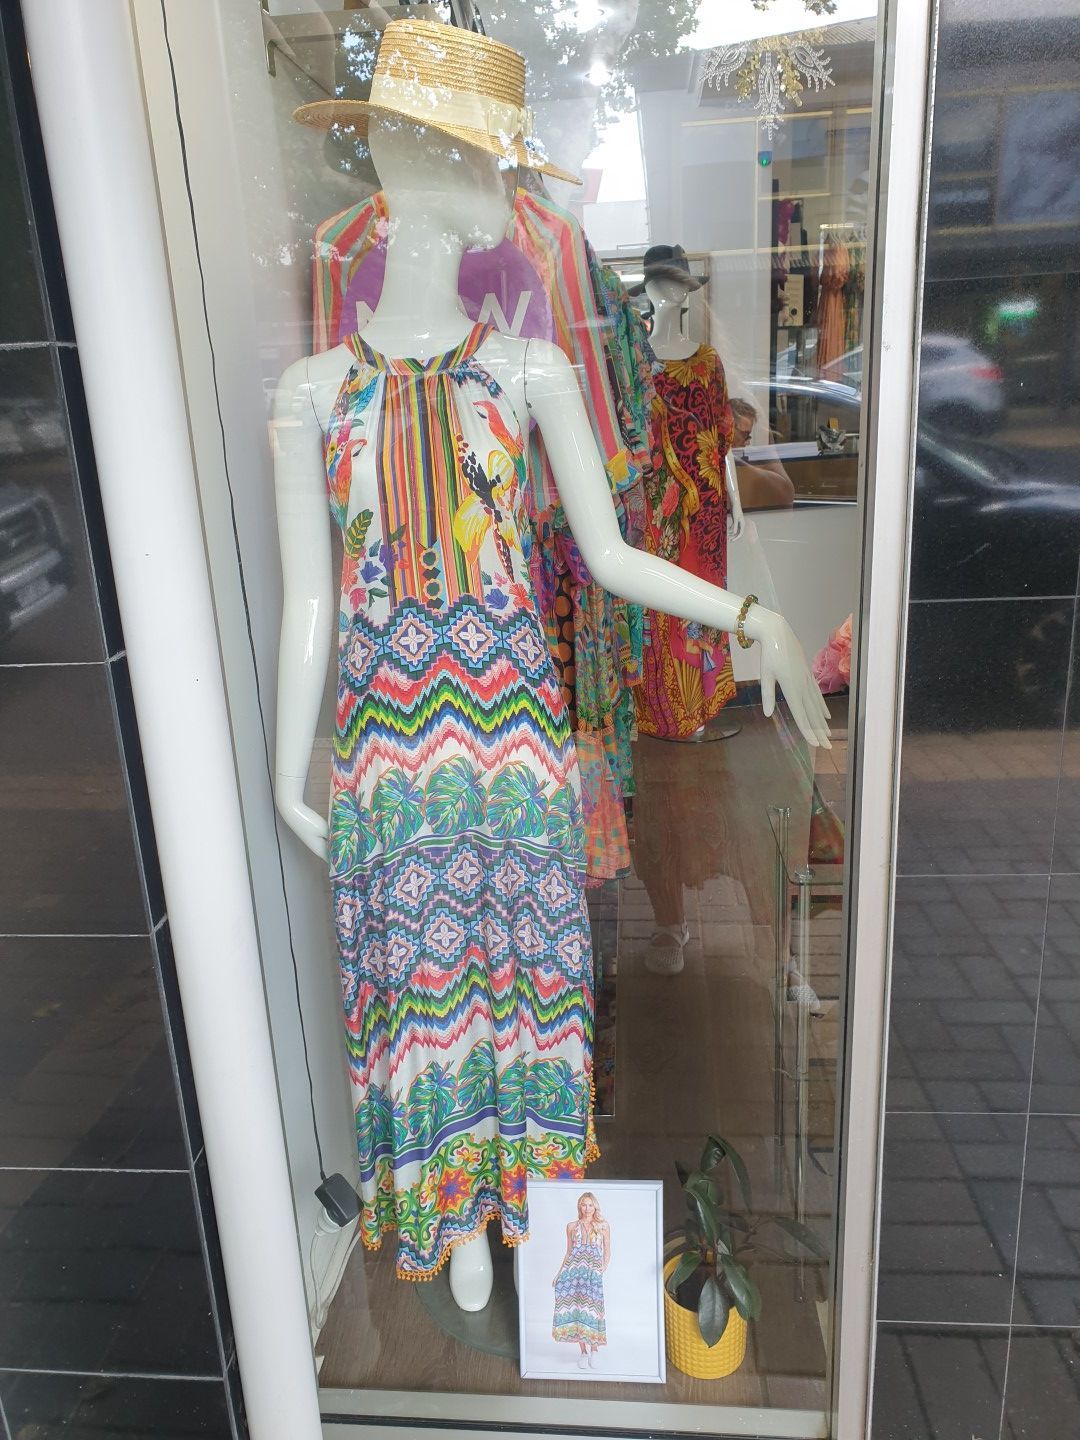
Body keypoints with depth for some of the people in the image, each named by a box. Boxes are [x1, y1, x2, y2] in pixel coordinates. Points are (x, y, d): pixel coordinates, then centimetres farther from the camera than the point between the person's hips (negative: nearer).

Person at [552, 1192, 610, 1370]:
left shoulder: (603, 1226, 8)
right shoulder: (572, 1226, 11)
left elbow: (607, 1252, 10)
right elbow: (568, 1253, 15)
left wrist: (602, 1271, -2)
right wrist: (559, 1273, 8)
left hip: (593, 1273, -2)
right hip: (572, 1271, 2)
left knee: (591, 1309, -7)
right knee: (575, 1309, -3)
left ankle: (593, 1350, 9)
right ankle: (583, 1352, 8)